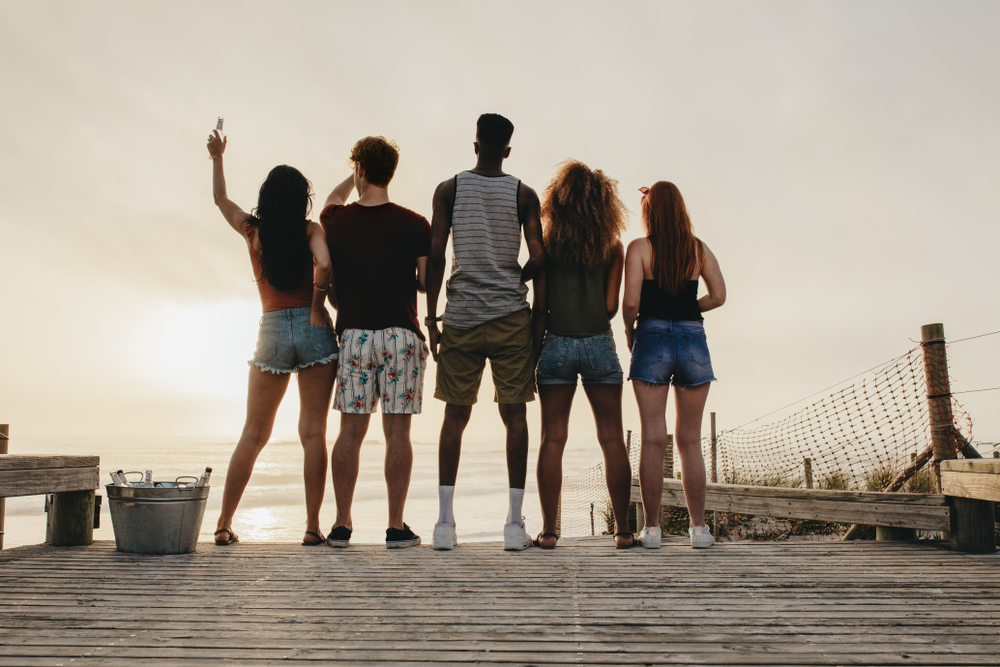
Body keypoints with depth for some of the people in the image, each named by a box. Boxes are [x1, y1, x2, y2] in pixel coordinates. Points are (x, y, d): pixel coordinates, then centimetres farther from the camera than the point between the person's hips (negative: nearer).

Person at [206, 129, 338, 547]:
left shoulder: (253, 230, 7)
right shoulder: (311, 230, -1)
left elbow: (221, 199, 26)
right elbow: (324, 265, -20)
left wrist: (217, 158, 39)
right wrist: (317, 306, -5)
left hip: (272, 332, 2)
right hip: (313, 330, -2)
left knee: (253, 434, 12)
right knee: (313, 432, 0)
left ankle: (224, 524, 14)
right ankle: (313, 527, 0)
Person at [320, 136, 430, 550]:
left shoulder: (337, 221, 3)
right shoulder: (415, 225, -4)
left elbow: (333, 198, 27)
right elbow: (427, 283, -3)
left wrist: (357, 174, 42)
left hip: (353, 333, 2)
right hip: (401, 334, -1)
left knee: (351, 431, 8)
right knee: (397, 432, 2)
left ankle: (342, 525, 13)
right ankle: (396, 527, 6)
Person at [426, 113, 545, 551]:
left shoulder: (449, 190, 5)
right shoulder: (524, 194, 4)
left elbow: (435, 256, -1)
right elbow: (538, 258, -3)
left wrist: (431, 318, 4)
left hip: (461, 317, 1)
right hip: (510, 317, 0)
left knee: (455, 416, 7)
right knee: (514, 415, 3)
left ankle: (445, 522, 7)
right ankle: (515, 524, 4)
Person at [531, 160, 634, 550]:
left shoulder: (547, 244, 1)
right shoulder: (613, 247, 3)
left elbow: (540, 307, -1)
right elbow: (611, 305, -1)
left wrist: (533, 354, 4)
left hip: (557, 344, 0)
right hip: (599, 343, 0)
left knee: (552, 438, 3)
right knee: (612, 438, 5)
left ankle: (548, 531, 4)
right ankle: (622, 530, 8)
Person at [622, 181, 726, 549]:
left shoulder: (639, 248, -2)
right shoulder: (699, 248, 8)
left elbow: (631, 302, -11)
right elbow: (718, 296, 2)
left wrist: (629, 330, 7)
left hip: (652, 339, -2)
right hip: (693, 339, 3)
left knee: (653, 439, 1)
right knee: (690, 440, 9)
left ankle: (652, 529, 4)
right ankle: (699, 527, 11)